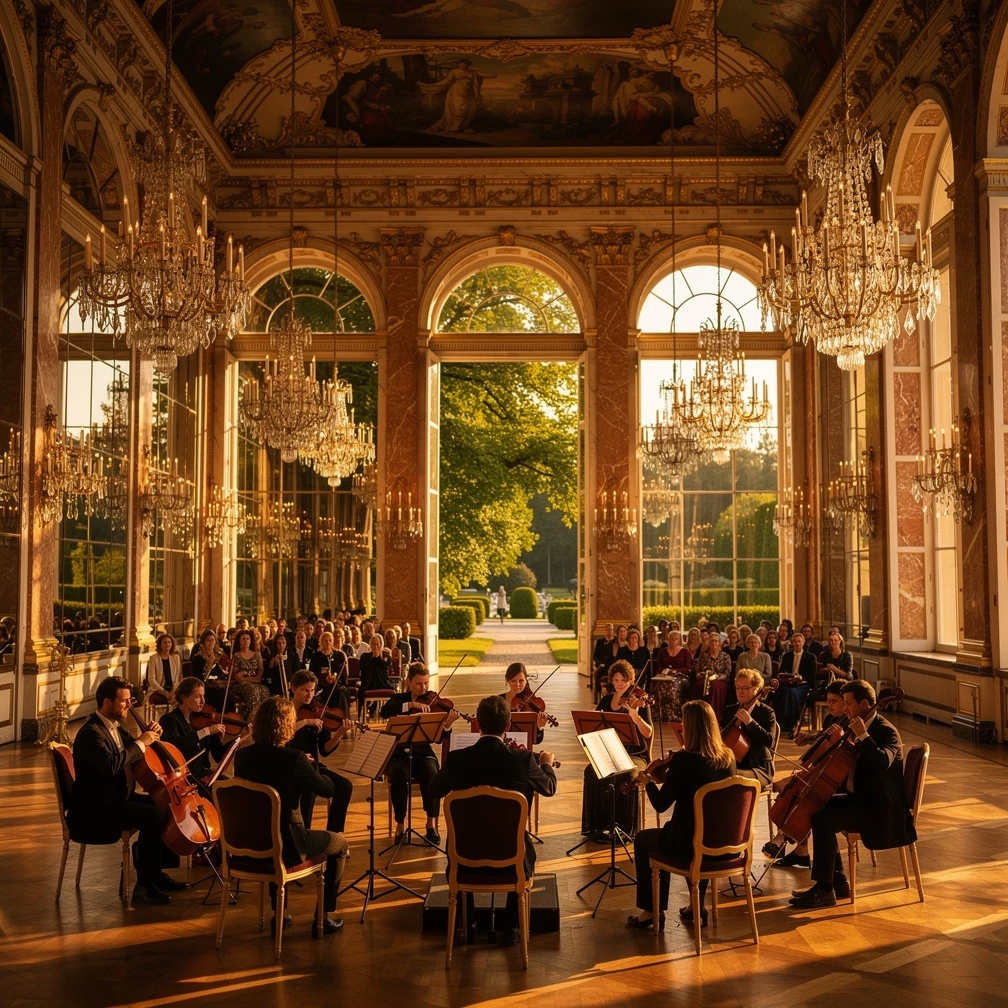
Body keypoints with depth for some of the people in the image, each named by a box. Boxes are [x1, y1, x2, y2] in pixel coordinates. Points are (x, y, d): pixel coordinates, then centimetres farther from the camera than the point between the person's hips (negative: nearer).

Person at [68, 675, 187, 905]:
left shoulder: (115, 726, 10)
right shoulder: (91, 732, -19)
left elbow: (137, 757, 19)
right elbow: (111, 764, -36)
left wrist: (151, 737, 0)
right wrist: (140, 743, -25)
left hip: (118, 798, 10)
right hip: (95, 809, -10)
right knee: (153, 816, -26)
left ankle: (156, 873, 14)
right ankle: (144, 885, -15)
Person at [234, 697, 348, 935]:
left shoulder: (242, 756, -5)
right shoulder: (292, 758, -22)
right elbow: (327, 789, -9)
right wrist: (309, 768, 8)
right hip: (285, 845, -5)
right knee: (339, 843, 21)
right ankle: (325, 917, 23)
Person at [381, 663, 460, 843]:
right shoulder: (399, 699, 5)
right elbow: (384, 712, -20)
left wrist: (447, 725, -26)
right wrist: (410, 704, -30)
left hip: (423, 752, 0)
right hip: (399, 753, 0)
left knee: (431, 775, -32)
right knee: (399, 776, -33)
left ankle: (432, 823, -15)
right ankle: (400, 824, -14)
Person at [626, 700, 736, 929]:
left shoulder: (684, 760, -22)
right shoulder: (727, 758, -3)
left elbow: (661, 804, -14)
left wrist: (648, 781, 5)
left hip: (688, 844, -6)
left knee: (641, 840, 23)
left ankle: (651, 911, 28)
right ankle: (696, 906, 39)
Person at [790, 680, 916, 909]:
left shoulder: (886, 731, -18)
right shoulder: (859, 726, 9)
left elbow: (883, 762, -39)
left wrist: (862, 735, -32)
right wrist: (838, 740, 1)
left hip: (879, 808, -10)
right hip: (860, 798, 10)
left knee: (822, 819, -24)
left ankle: (824, 889, -14)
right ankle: (838, 881, 9)